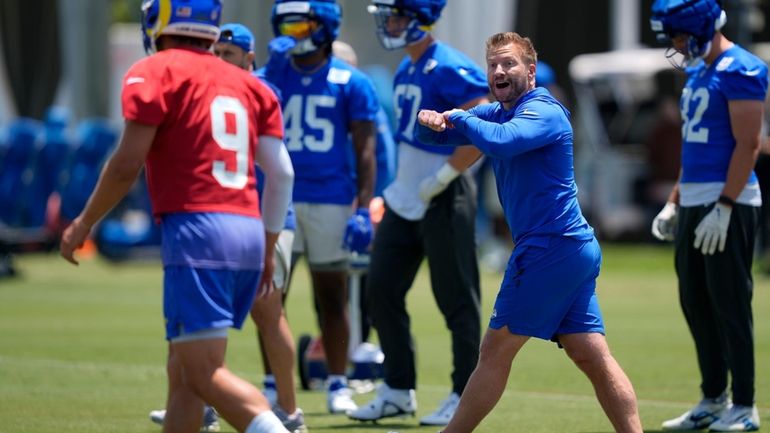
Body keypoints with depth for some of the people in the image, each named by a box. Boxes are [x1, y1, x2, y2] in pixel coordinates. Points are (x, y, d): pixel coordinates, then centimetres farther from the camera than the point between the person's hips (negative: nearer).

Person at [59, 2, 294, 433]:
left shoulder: (155, 74, -2)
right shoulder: (249, 84, 17)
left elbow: (128, 163, -7)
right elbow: (282, 174, 13)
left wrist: (84, 223, 6)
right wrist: (267, 248, 22)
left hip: (196, 228, -7)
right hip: (248, 232, 7)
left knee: (205, 374, -10)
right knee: (184, 370, 16)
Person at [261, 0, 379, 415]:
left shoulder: (350, 83, 0)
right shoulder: (273, 74, 5)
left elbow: (364, 150, 0)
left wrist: (363, 209, -8)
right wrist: (274, 68, -20)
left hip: (331, 199, -2)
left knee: (331, 294, 6)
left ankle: (337, 385, 13)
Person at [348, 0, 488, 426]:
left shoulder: (449, 70, -17)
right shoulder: (405, 71, 12)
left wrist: (442, 176, -20)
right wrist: (400, 184, 18)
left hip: (442, 201, -9)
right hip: (405, 198, 9)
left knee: (456, 299, -1)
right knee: (381, 290, 8)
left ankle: (465, 395, 8)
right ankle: (398, 389, 17)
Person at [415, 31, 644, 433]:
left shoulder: (542, 111, -12)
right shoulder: (497, 112, 16)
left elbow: (500, 142, -33)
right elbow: (435, 135, 16)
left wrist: (461, 118, -15)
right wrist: (430, 122, -8)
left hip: (550, 249, -9)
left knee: (496, 351, -1)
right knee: (593, 356, 3)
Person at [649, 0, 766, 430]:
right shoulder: (698, 73, 16)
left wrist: (723, 208, -22)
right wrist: (675, 204, 19)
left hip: (727, 205, -9)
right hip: (694, 204, 9)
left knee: (730, 305, -6)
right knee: (695, 303, 11)